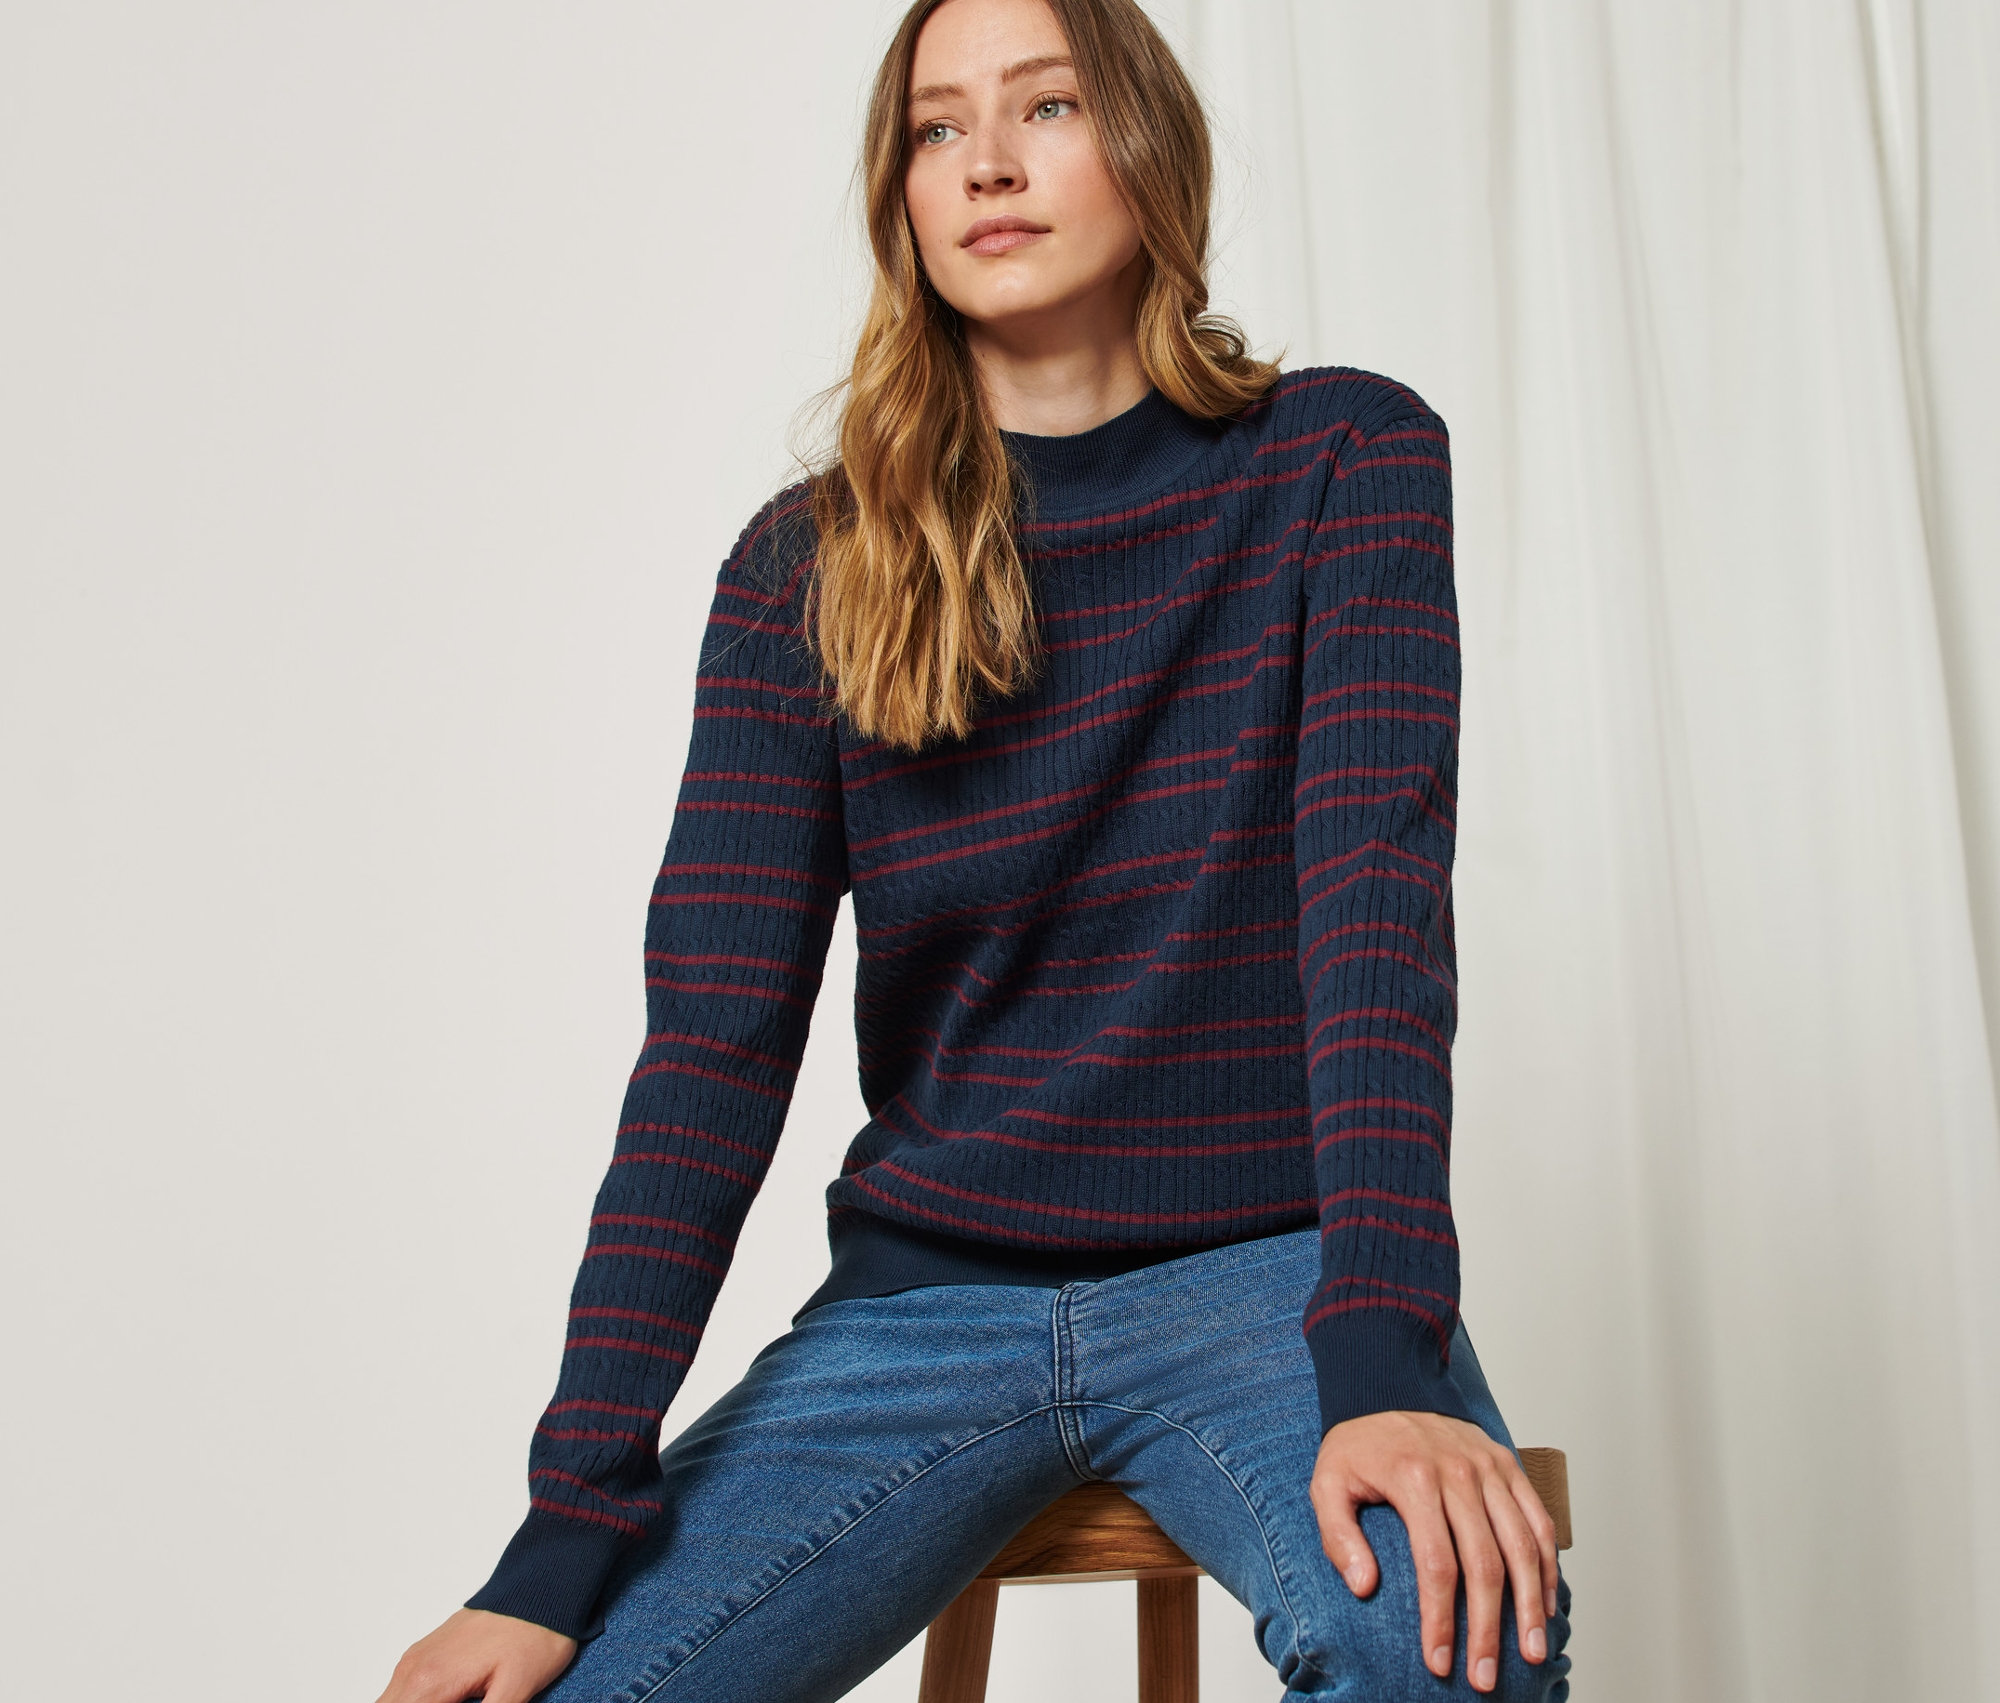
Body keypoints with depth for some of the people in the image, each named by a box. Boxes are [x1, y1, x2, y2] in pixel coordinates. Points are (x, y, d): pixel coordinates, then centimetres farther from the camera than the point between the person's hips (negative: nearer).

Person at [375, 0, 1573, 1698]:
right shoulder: (808, 569, 1)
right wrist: (571, 1530, -14)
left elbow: (1378, 899, -13)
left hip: (1266, 1266, -1)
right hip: (926, 1300, 2)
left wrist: (1384, 1362, -27)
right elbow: (712, 1050, -6)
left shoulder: (1343, 460, -2)